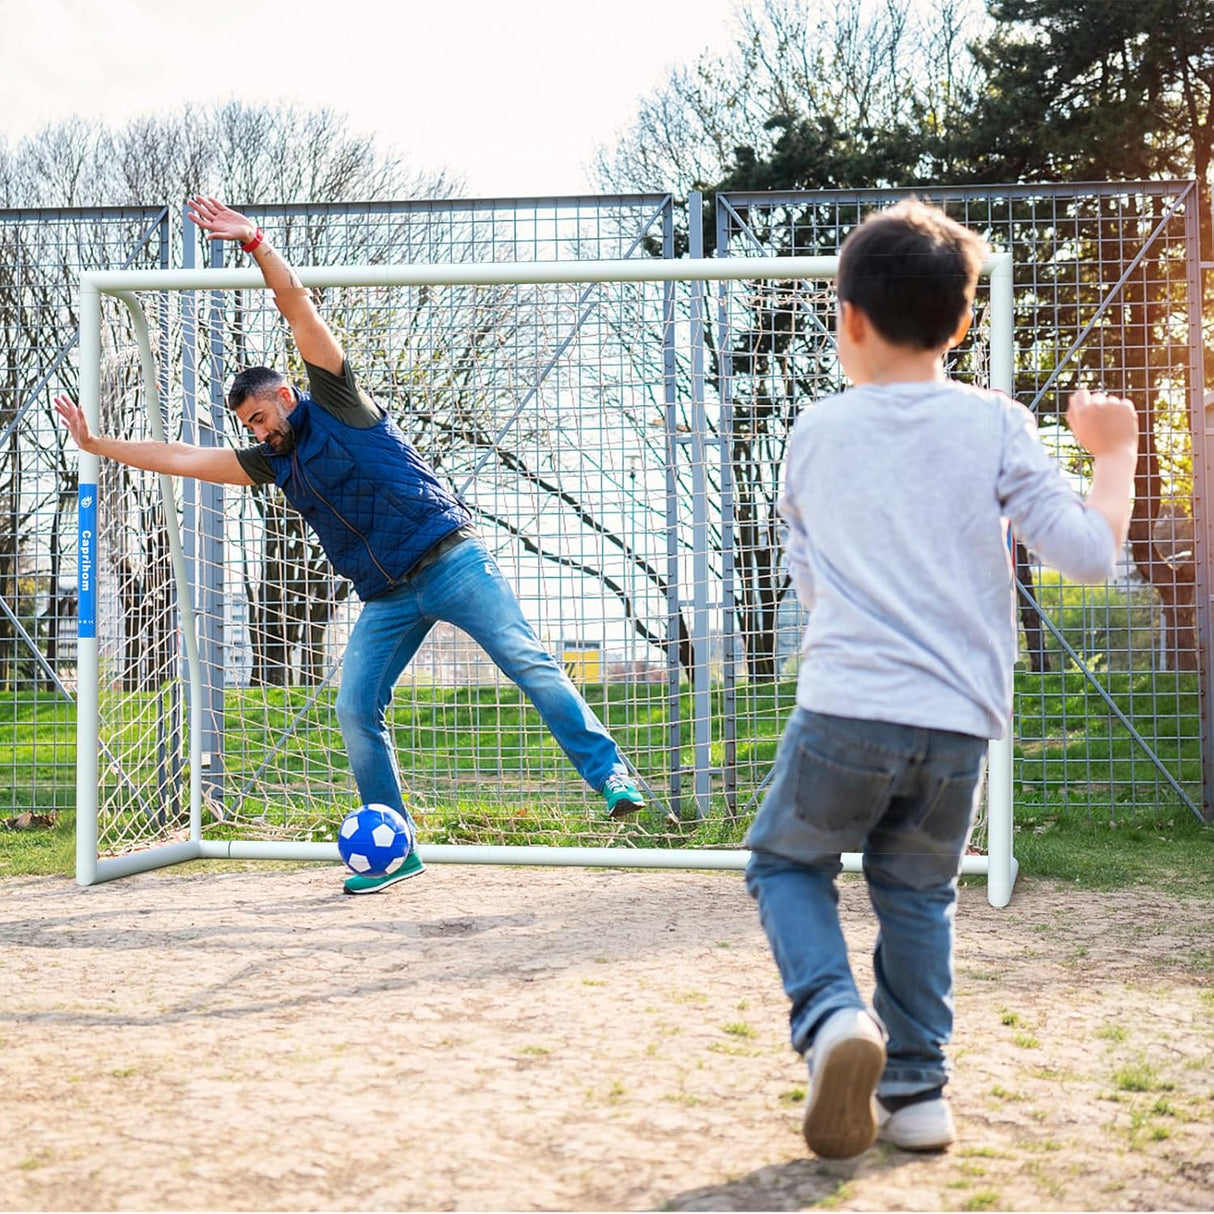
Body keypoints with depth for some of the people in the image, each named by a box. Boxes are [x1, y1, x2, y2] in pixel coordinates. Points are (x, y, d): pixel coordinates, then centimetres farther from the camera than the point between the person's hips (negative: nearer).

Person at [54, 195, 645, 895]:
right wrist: (95, 443, 19)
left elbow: (297, 304, -8)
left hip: (451, 560, -6)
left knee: (529, 662, -17)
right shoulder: (273, 463, 17)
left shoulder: (333, 403, 2)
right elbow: (183, 459, 20)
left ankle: (608, 771, -13)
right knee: (357, 712, -4)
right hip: (388, 597, 6)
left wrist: (254, 241, -19)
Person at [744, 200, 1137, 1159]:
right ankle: (916, 1090, 21)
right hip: (959, 722, 1)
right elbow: (1088, 553, -4)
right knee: (918, 892, 21)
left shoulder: (817, 433, 9)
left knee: (785, 862, 19)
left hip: (845, 711, -1)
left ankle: (833, 1017, -6)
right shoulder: (995, 424, 2)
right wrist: (1114, 451, 12)